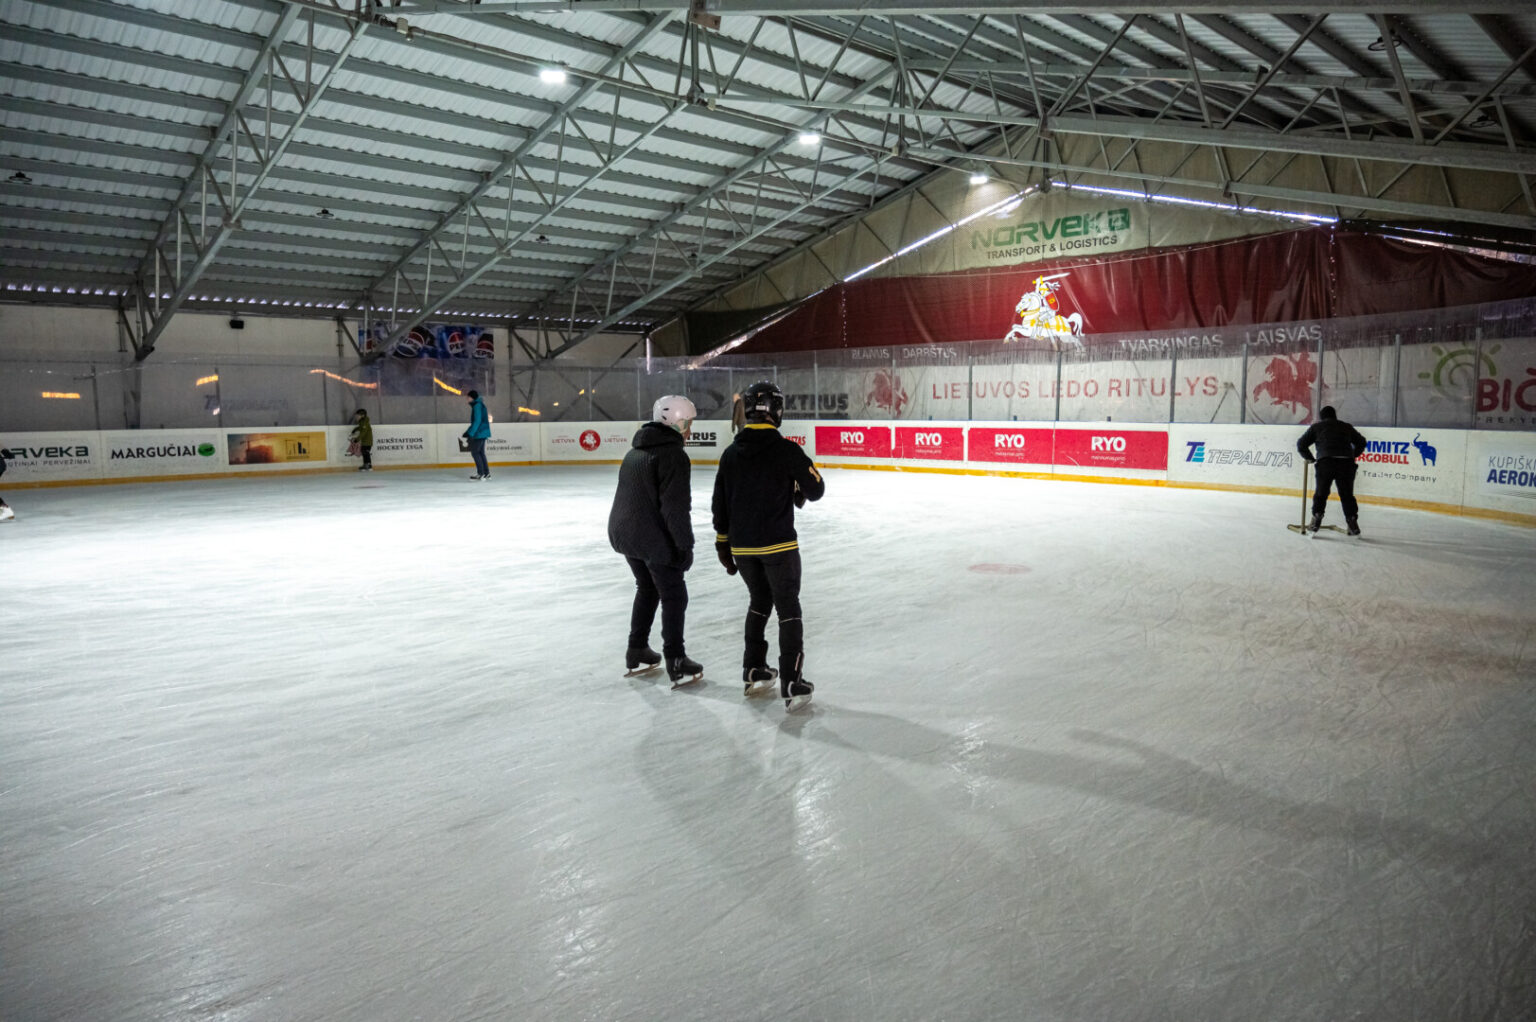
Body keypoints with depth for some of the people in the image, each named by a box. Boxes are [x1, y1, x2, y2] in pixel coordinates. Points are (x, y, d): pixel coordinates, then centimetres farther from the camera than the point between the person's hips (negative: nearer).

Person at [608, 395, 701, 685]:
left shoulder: (636, 451, 14)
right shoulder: (673, 454, -16)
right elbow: (675, 506, -20)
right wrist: (685, 544, -14)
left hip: (624, 531, 9)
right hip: (654, 538, -9)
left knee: (647, 587, 24)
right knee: (674, 596, 3)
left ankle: (636, 652, 29)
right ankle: (676, 663, 6)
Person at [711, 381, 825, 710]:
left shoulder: (731, 453, 4)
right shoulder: (787, 450, -12)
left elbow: (720, 504, 9)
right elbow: (816, 489, -6)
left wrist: (723, 543, 18)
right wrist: (799, 492, 17)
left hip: (742, 546, 5)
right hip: (778, 546, -5)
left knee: (759, 600, 23)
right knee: (788, 609, 3)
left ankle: (754, 672, 26)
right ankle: (792, 684, 0)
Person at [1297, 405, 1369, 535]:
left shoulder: (1316, 427, 19)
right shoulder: (1346, 427, 25)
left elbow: (1301, 444, 15)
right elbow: (1361, 442, 25)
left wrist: (1310, 458, 26)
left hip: (1326, 462, -2)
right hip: (1347, 463, 2)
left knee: (1321, 493, 7)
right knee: (1347, 494, 10)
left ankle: (1316, 520, 2)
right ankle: (1352, 522, 8)